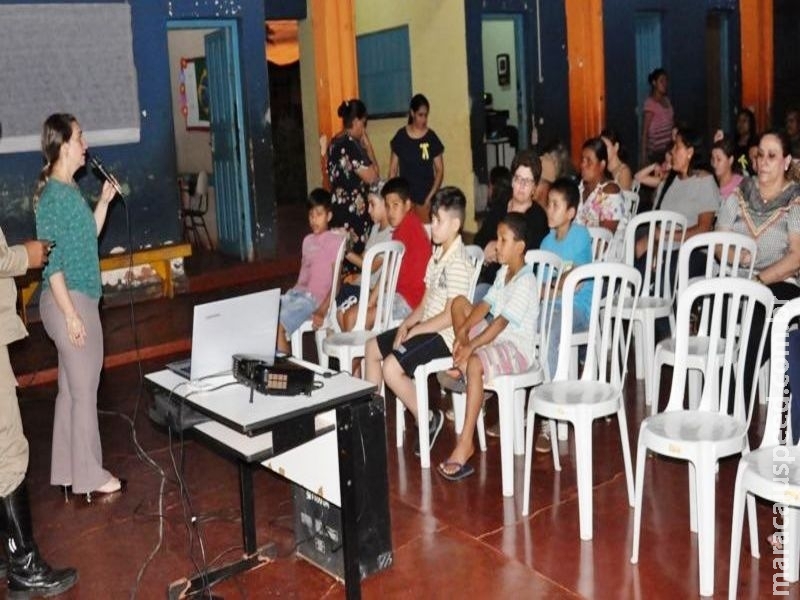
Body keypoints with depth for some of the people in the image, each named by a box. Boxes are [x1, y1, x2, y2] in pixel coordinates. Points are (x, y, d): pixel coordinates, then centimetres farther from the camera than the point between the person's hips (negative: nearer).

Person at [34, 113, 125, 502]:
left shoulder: (69, 190, 11)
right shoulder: (53, 195, -17)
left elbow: (88, 239, 20)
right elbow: (52, 259, -20)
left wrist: (104, 201, 10)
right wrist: (70, 313, -20)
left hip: (79, 297, 10)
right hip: (69, 300, -10)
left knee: (71, 388, 16)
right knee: (84, 390, 0)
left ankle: (68, 471, 27)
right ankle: (88, 477, 12)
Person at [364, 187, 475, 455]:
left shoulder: (458, 263, -20)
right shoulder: (438, 255, 10)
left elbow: (450, 317, -23)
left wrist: (414, 330, -15)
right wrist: (407, 323, -2)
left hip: (444, 334, -10)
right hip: (426, 326, 11)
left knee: (391, 367, -23)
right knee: (373, 347, 14)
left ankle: (427, 419, -4)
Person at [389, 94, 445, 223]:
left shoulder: (431, 137, -2)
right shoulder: (401, 136, 1)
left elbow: (439, 170, 1)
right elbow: (393, 169, 6)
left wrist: (431, 196, -9)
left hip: (425, 196, -1)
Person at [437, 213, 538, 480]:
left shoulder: (526, 282, -18)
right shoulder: (503, 273, 11)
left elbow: (501, 322, -24)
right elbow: (485, 305, 6)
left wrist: (471, 346, -27)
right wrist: (463, 333, -8)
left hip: (518, 347, -9)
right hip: (496, 338, 9)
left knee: (475, 364, -37)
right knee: (459, 302, 4)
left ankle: (465, 443, -33)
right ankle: (461, 359, 0)